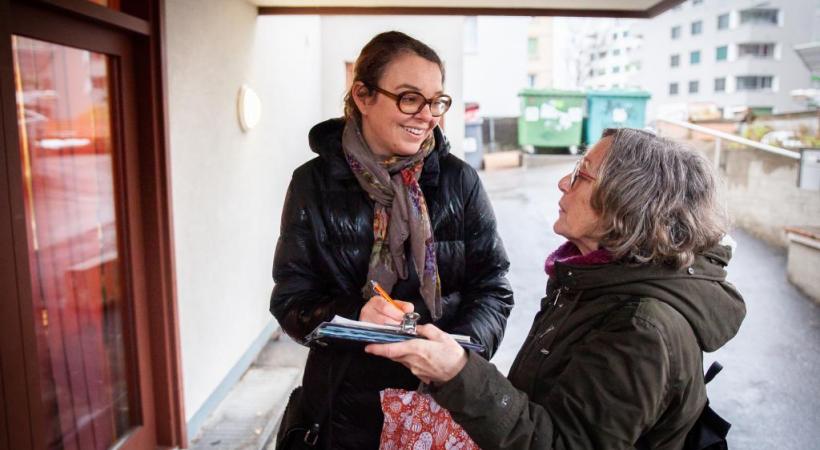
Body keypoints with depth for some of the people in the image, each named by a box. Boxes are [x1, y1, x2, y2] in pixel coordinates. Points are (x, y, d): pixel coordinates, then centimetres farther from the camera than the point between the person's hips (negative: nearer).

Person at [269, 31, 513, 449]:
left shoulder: (460, 180, -5)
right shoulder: (314, 184, -7)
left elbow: (492, 288, -2)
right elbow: (291, 300, -6)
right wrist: (353, 317, -25)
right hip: (348, 403, 0)